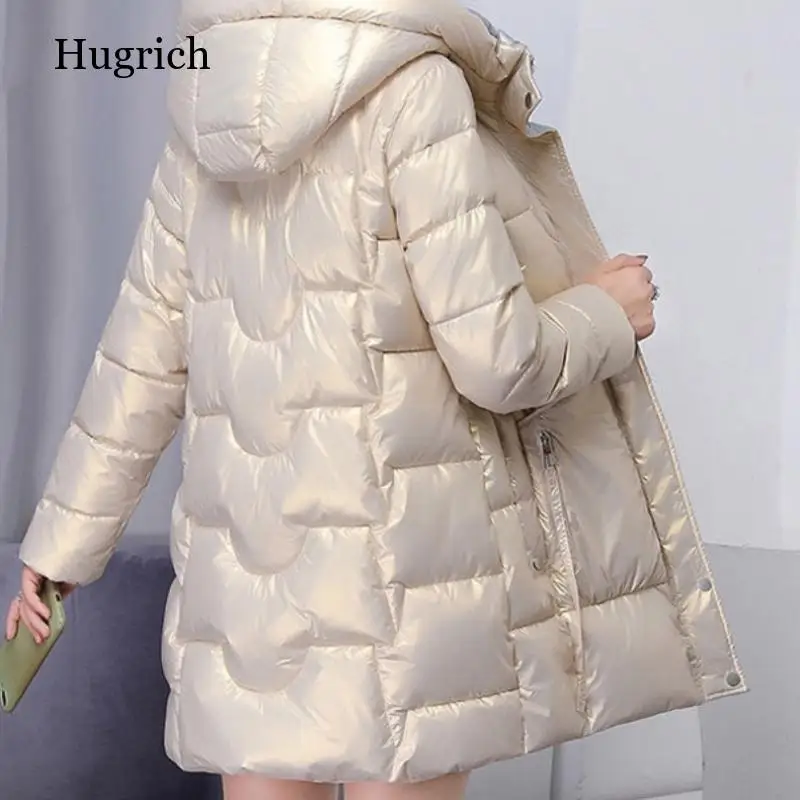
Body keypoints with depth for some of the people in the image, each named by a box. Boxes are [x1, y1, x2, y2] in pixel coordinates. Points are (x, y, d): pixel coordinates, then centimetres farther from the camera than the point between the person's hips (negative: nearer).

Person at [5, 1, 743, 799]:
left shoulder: (214, 114, 9)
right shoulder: (415, 88, -10)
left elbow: (142, 358, 11)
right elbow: (495, 357, -14)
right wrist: (607, 314, 6)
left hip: (251, 556, 6)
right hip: (401, 552, -6)